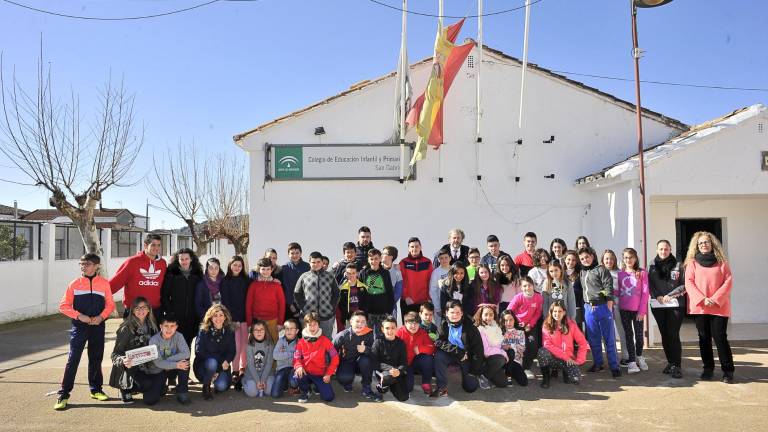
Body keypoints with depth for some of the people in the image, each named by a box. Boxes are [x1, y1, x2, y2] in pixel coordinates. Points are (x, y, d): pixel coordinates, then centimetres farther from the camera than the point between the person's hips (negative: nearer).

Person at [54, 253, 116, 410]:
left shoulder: (104, 284, 0)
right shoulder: (74, 284, -1)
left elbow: (110, 304, 4)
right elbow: (63, 306, -2)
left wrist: (101, 316, -12)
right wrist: (79, 316, -14)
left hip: (98, 326, 1)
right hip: (79, 326, -1)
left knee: (96, 358, 10)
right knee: (73, 359, -5)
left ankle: (95, 389, 24)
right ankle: (63, 394, 0)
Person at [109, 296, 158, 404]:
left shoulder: (151, 326, 6)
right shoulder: (126, 328, -10)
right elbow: (116, 354, -11)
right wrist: (123, 361, -33)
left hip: (145, 367, 6)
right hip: (129, 369, -6)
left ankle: (134, 387, 17)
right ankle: (125, 388, 2)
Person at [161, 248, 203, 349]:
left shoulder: (197, 275, 9)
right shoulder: (171, 274, 1)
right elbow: (165, 295, -1)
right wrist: (168, 312, -9)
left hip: (192, 318, 2)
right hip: (175, 317, -2)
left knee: (188, 342, 6)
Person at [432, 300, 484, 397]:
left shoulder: (470, 327, -15)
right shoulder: (444, 325, -9)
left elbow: (478, 349, -14)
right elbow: (438, 342, -21)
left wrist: (474, 370, -17)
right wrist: (458, 352, -29)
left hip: (467, 357, -1)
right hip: (451, 355, 1)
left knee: (470, 387, -8)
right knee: (439, 355, -28)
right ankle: (442, 388, -22)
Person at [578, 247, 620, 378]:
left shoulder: (601, 270, -4)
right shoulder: (582, 273, 14)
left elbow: (609, 289, -9)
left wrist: (609, 308, -13)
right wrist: (585, 306, 12)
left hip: (602, 307, -5)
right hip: (588, 308, 6)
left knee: (609, 338, -1)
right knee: (593, 339, 11)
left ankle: (614, 366, 4)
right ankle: (597, 364, 22)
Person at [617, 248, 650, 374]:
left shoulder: (642, 273, -1)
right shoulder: (620, 274, 7)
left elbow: (645, 293, -4)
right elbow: (617, 291, 7)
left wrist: (642, 310, -10)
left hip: (638, 309, -2)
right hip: (624, 309, 2)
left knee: (639, 334, 7)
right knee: (628, 334, 4)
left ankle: (639, 357, 29)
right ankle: (632, 362, 8)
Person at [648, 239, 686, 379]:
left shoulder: (678, 265, 4)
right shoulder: (652, 266, 10)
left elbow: (684, 284, 0)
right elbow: (649, 284, 5)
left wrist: (670, 295, -13)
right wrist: (658, 297, -10)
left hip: (675, 304, -3)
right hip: (657, 305, 3)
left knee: (673, 334, -8)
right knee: (664, 335, 8)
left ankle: (677, 366, -4)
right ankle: (670, 363, 18)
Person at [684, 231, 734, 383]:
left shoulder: (721, 262, 6)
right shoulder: (692, 262, 6)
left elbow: (728, 282, -1)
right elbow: (689, 283, -1)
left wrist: (715, 299, -13)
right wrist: (702, 299, -14)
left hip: (719, 307, -1)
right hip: (699, 307, 1)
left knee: (720, 337, -5)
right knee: (704, 338, 7)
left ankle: (728, 371, 5)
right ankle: (708, 369, 16)